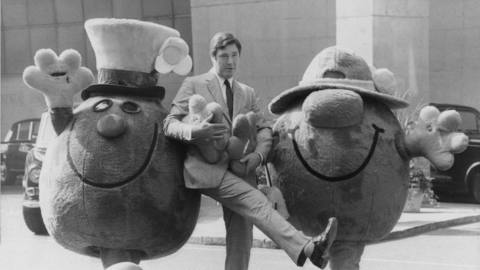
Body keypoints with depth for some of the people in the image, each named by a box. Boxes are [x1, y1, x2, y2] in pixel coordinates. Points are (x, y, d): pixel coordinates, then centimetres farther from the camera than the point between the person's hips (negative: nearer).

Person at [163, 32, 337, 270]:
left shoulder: (247, 93, 24)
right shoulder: (194, 85, 10)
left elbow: (263, 130, 13)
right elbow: (169, 124, 1)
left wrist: (259, 154, -10)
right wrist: (194, 132, -22)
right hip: (206, 167, -5)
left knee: (240, 236, -5)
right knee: (255, 202, -26)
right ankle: (306, 248, -43)